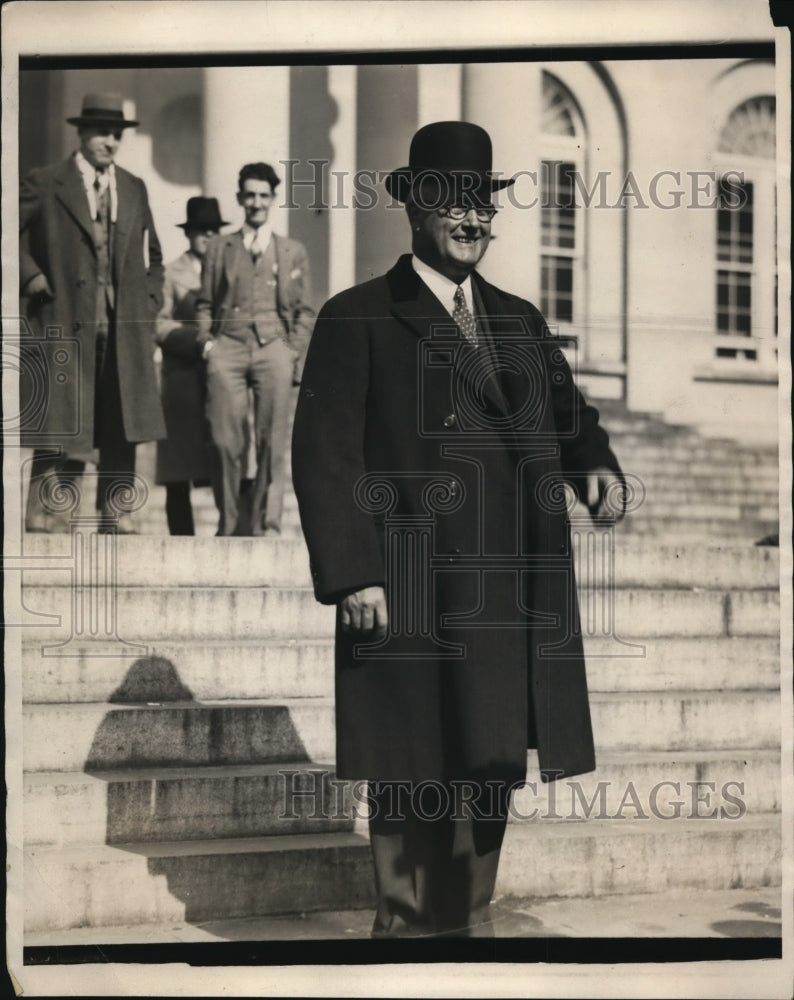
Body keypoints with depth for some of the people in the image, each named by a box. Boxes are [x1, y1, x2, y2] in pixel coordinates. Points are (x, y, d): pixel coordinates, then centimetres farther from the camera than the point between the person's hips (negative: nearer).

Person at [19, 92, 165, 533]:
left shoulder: (135, 189, 16)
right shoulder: (45, 184, 1)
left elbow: (153, 255, 23)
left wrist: (150, 305, 12)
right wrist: (32, 277, -8)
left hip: (126, 331, 4)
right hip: (66, 329, -4)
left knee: (122, 432, 4)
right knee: (62, 434, -6)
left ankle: (117, 518, 11)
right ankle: (47, 521, -2)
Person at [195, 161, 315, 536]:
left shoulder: (293, 251, 17)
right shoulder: (219, 248, 18)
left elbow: (305, 311, 14)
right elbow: (205, 303, 18)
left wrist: (294, 352, 2)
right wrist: (207, 341, 3)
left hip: (273, 347, 0)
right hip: (228, 347, 0)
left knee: (273, 444, -6)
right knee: (225, 442, -7)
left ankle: (267, 525, -1)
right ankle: (228, 525, 2)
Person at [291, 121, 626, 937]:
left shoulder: (519, 321, 20)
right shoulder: (356, 320, 1)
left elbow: (566, 412, 24)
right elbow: (324, 455, -6)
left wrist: (596, 465, 0)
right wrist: (351, 576, -15)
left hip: (515, 601, 6)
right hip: (413, 601, -6)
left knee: (488, 773, 11)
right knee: (412, 785, 0)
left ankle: (470, 925, 23)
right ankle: (406, 928, 12)